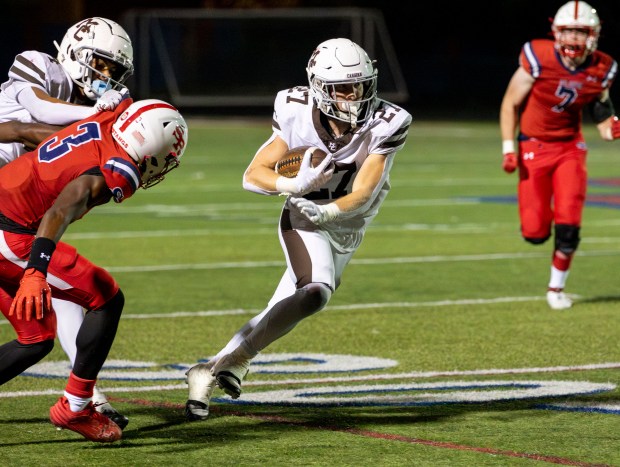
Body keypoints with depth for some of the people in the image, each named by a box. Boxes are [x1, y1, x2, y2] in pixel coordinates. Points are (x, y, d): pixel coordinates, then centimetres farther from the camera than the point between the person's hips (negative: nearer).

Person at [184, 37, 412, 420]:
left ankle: (212, 370, 21)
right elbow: (253, 175, -18)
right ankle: (236, 358, -25)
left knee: (285, 312, 8)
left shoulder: (384, 126, -23)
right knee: (317, 292, -29)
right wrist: (294, 185, -38)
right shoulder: (298, 116, -22)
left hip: (347, 228, 3)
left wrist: (326, 212, -48)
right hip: (303, 220, -3)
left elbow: (363, 195, -28)